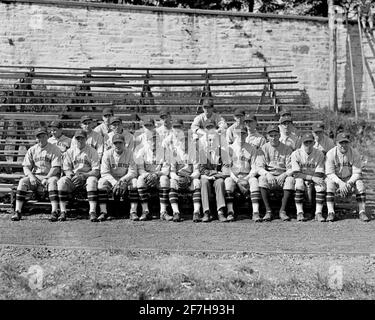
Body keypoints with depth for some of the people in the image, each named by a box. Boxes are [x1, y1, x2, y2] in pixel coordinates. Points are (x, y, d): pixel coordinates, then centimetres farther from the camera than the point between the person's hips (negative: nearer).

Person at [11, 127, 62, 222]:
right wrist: (31, 176, -13)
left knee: (53, 181, -36)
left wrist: (46, 178, -21)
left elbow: (56, 168, -8)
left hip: (49, 175, -3)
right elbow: (26, 167, 8)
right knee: (22, 181, -25)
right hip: (34, 176, 3)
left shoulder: (54, 149, 2)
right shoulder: (32, 150, 13)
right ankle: (17, 211, -27)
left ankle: (54, 212, -41)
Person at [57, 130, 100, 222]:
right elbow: (66, 169, 8)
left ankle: (92, 212, -41)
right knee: (62, 181, -27)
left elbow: (96, 171, -5)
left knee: (92, 180, -36)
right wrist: (72, 175, -15)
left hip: (88, 176, -2)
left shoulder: (92, 151, 3)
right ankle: (63, 212, -28)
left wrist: (83, 176, -20)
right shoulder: (70, 152, 12)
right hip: (73, 177, 2)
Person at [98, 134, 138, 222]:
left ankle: (133, 212, -29)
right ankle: (103, 212, -29)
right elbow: (104, 173, -12)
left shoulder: (130, 153, -7)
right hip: (111, 179, 0)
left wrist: (122, 180, -28)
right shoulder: (107, 154, -5)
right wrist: (115, 183, -28)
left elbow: (133, 172, -11)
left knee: (134, 181, -30)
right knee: (101, 182, -28)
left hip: (126, 179, 0)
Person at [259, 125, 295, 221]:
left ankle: (282, 211, -26)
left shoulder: (287, 149, 4)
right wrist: (267, 174, -22)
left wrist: (284, 175, -23)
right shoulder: (263, 148, 5)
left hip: (282, 176, 0)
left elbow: (291, 169, -2)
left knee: (290, 180, -32)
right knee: (262, 178, -32)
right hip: (268, 175, 0)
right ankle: (268, 211, -26)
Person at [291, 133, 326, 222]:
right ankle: (300, 213, -27)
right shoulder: (296, 154, -8)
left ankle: (318, 213, -25)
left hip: (314, 179, 2)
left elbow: (319, 174, -7)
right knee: (299, 184, -34)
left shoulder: (319, 154, -4)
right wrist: (312, 177, -26)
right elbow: (296, 174, -15)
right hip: (301, 179, -1)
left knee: (322, 186, -29)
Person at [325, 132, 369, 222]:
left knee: (360, 183, -28)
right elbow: (330, 173, -17)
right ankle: (331, 213, -30)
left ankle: (362, 212, -21)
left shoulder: (354, 153, -11)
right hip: (335, 178, -1)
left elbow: (357, 173, -12)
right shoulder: (331, 154, -15)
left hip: (350, 178, 1)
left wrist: (349, 183, -31)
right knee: (329, 184, -33)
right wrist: (340, 183, -34)